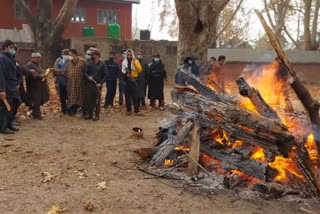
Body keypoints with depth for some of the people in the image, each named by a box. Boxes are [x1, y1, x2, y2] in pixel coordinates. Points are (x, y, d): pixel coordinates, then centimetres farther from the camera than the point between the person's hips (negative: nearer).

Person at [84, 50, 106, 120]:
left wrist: (101, 83, -12)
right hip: (89, 84, 4)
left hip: (97, 85, -4)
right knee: (88, 100, 5)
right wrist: (88, 77, -8)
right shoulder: (89, 64, 11)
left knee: (97, 101, -1)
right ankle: (90, 114, 18)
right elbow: (85, 73, 14)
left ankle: (97, 115, 9)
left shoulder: (102, 65, 0)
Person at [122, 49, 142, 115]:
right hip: (126, 80, 3)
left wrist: (135, 64, -20)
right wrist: (126, 74, -6)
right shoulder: (124, 62, 8)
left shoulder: (136, 61, 2)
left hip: (133, 80, -2)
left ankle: (136, 111, -4)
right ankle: (128, 110, 13)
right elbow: (123, 71, 13)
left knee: (134, 96, -6)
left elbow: (140, 70, -9)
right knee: (127, 96, 4)